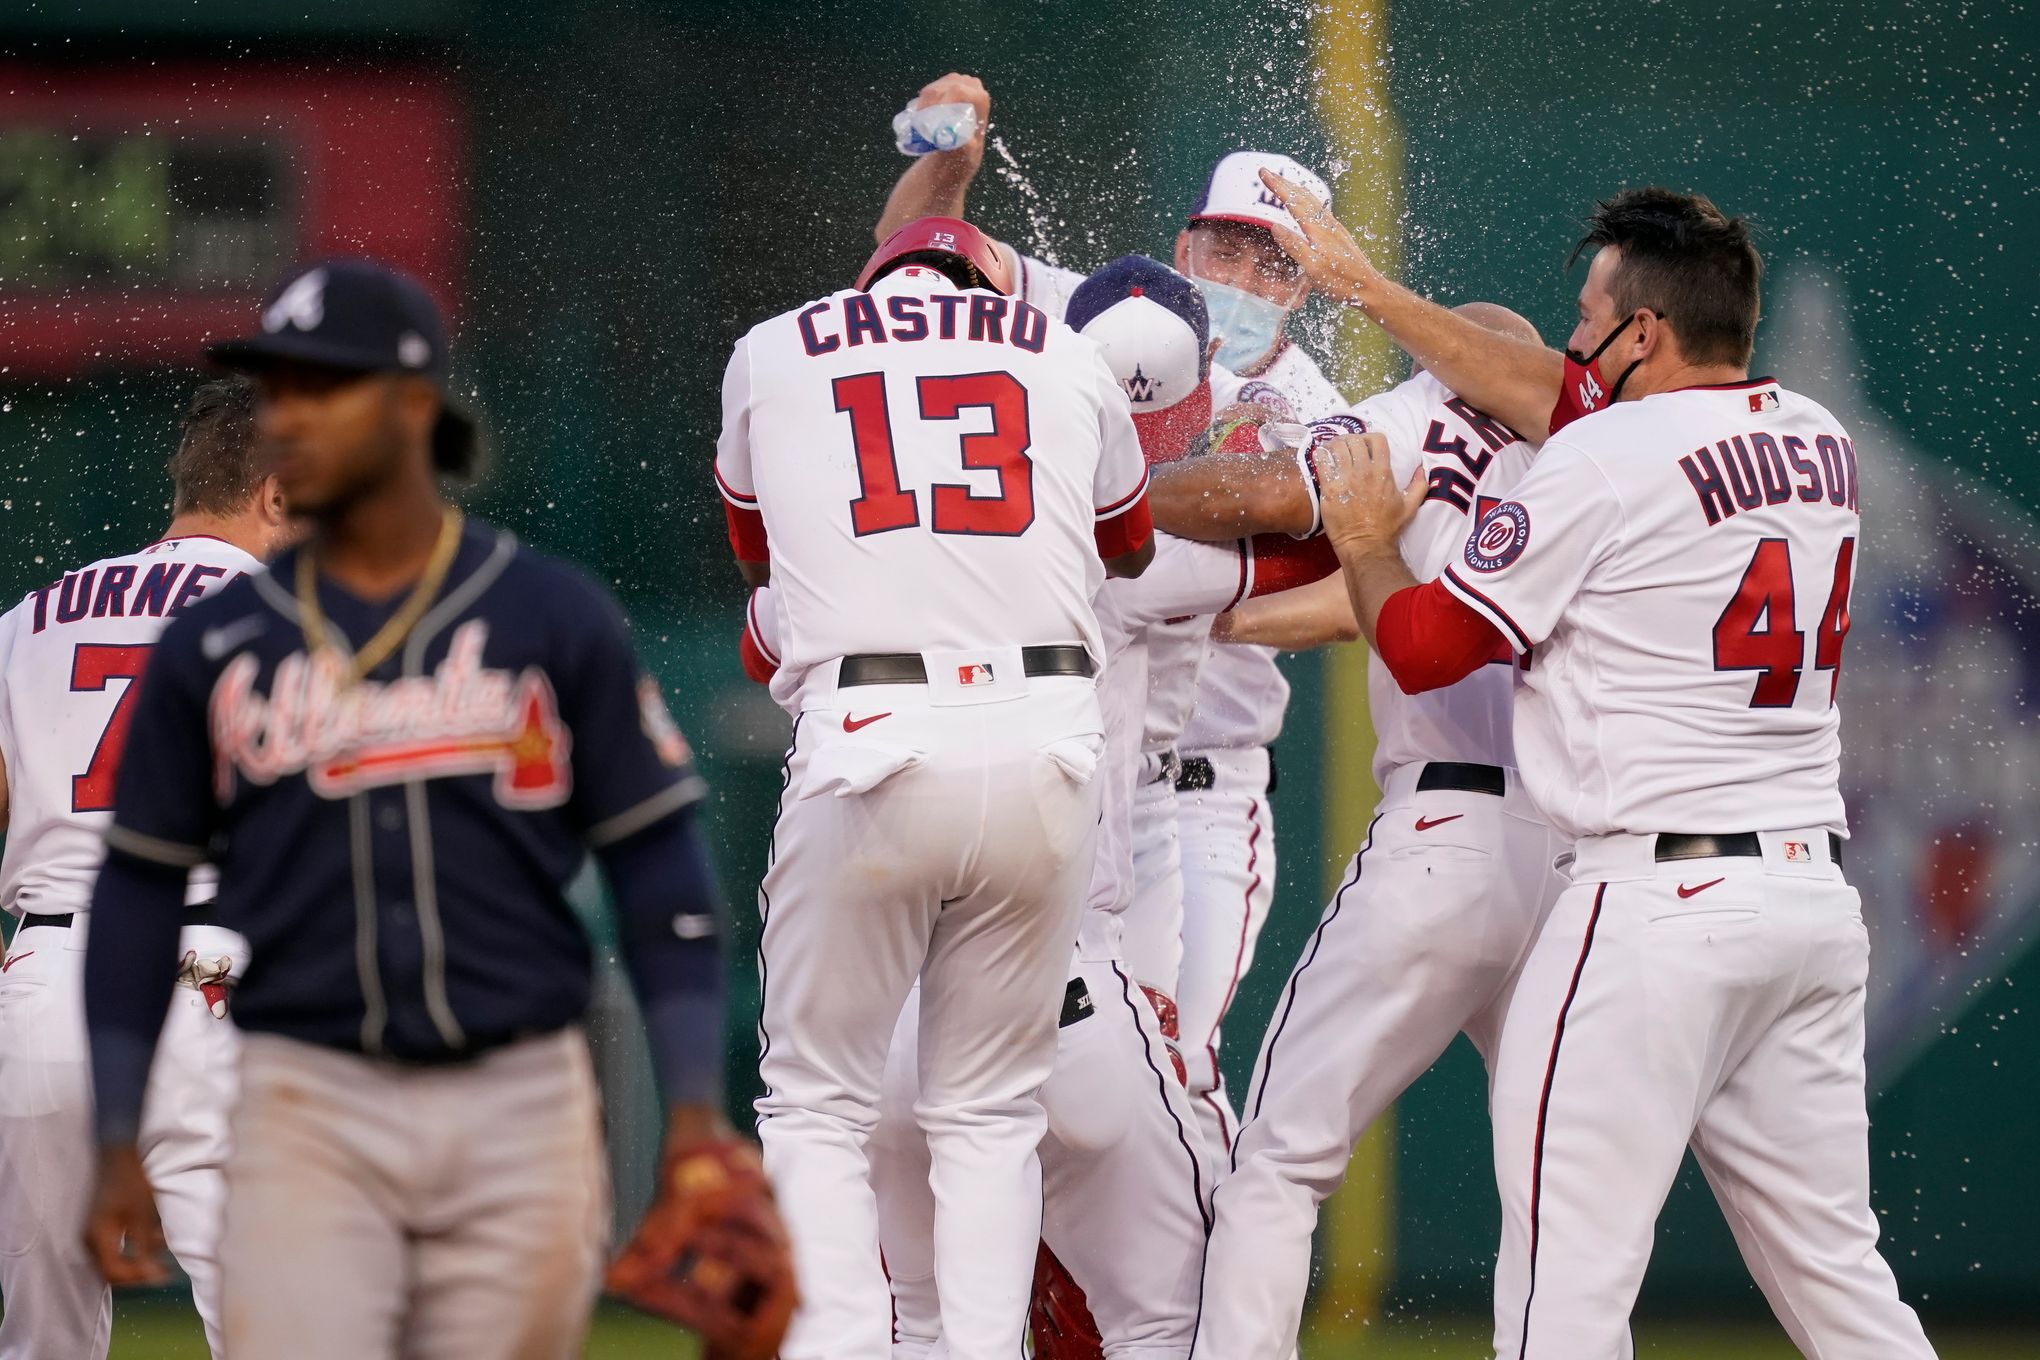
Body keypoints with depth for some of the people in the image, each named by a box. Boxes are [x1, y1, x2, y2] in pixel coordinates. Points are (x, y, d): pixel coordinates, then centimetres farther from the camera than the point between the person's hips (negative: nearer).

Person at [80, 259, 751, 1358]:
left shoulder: (556, 618, 3)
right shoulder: (215, 645, 7)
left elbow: (657, 865, 3)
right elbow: (141, 888, 13)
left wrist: (691, 1109, -5)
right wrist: (115, 1148, 9)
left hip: (521, 1103, 0)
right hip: (308, 1111, 0)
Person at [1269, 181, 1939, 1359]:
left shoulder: (1602, 464, -9)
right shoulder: (1819, 441, 13)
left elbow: (1421, 646, -2)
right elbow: (1555, 392, 26)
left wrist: (1364, 543, 19)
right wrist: (1366, 287, 32)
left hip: (1660, 899, -7)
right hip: (1817, 897, 8)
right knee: (1833, 1266, 9)